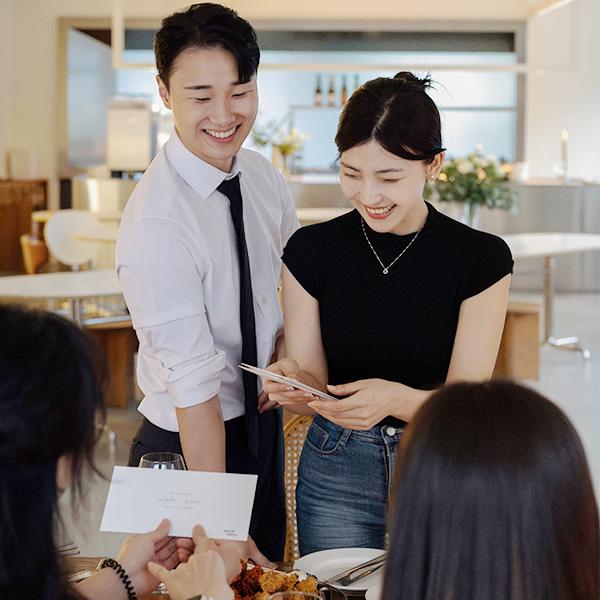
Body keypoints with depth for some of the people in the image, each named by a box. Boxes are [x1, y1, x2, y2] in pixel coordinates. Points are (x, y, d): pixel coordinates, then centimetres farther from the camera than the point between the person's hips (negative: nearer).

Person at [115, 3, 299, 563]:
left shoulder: (262, 175, -4)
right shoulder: (157, 222, -27)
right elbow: (193, 386, -28)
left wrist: (288, 351, -8)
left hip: (264, 425, 7)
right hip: (190, 444, -7)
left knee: (266, 575, 22)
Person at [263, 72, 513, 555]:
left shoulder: (482, 258, -10)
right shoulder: (310, 251, -5)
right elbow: (315, 389, -2)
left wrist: (395, 399, -32)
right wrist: (294, 383, -26)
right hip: (336, 473, 1)